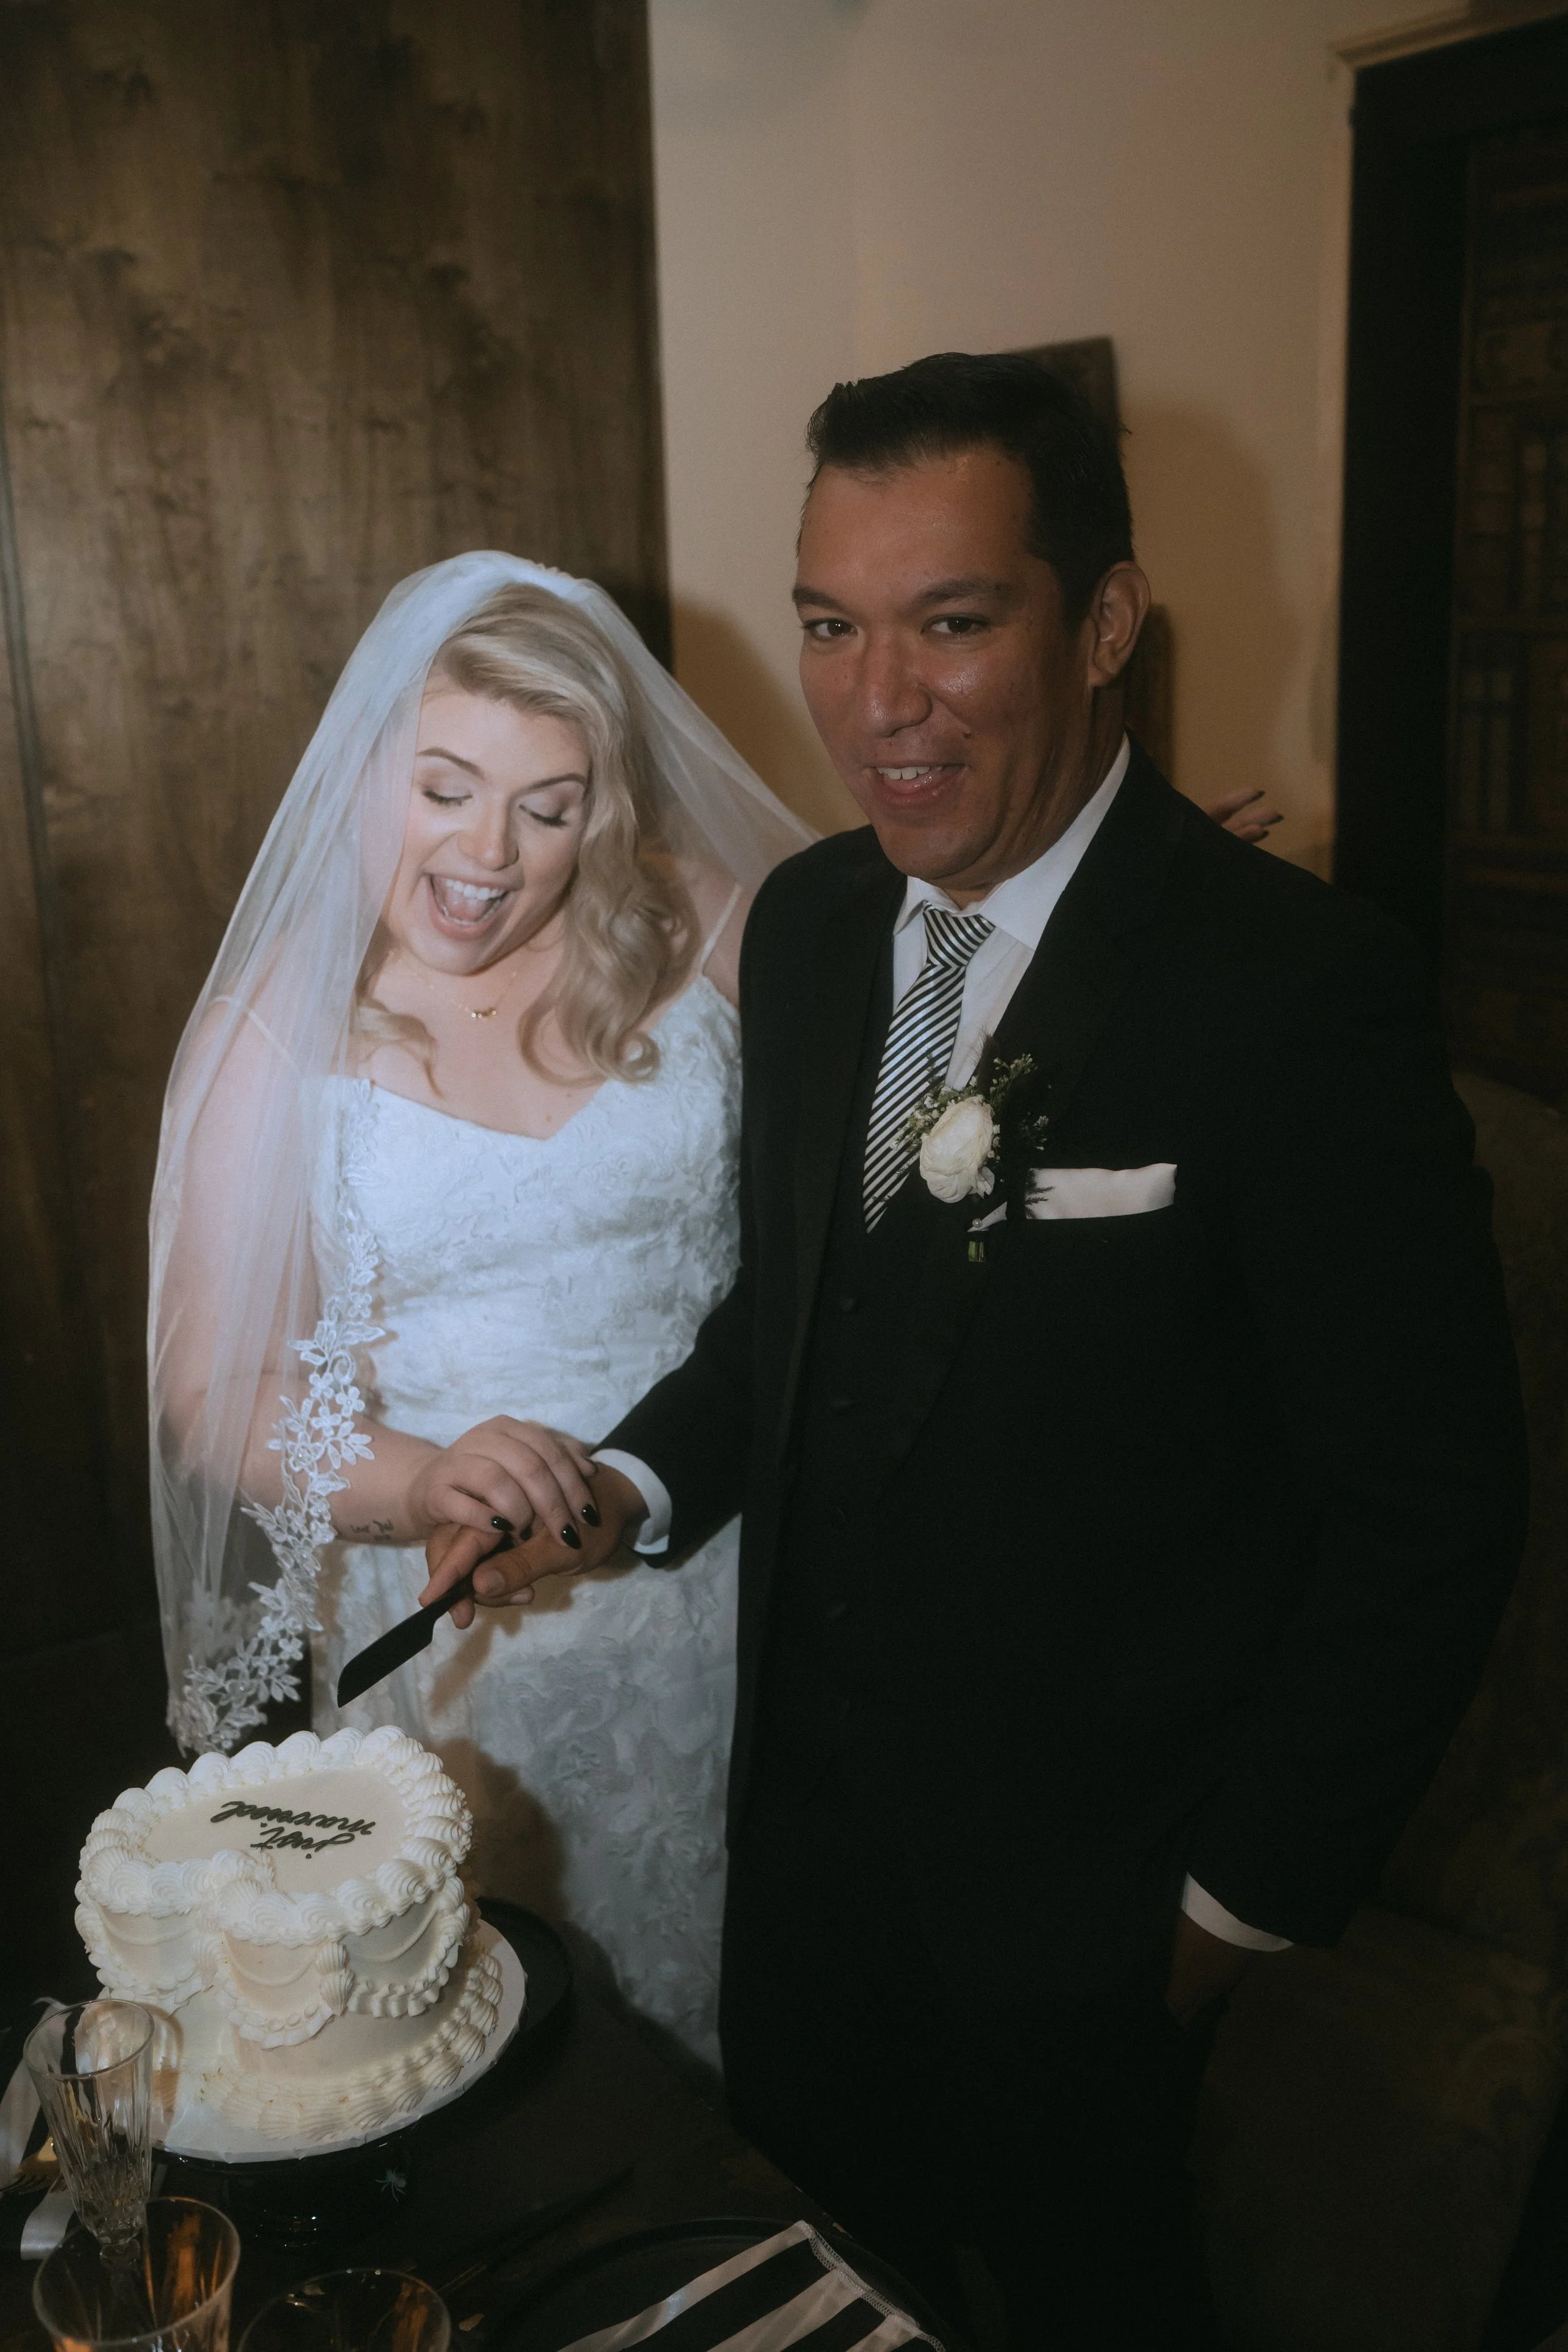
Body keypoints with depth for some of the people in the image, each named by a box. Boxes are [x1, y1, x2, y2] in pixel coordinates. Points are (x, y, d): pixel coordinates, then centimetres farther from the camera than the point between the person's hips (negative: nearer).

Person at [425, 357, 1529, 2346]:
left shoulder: (1297, 988, -24)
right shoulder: (803, 925, -3)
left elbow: (1431, 1503, -17)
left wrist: (1250, 1895, -11)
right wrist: (635, 1483, -8)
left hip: (1085, 1882, -5)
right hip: (812, 1801, 6)